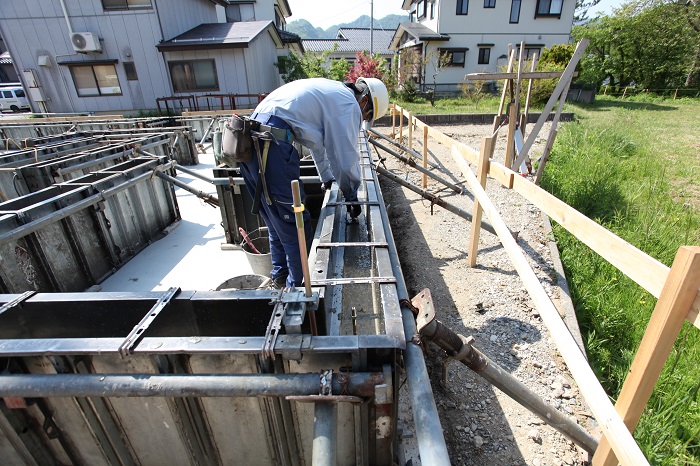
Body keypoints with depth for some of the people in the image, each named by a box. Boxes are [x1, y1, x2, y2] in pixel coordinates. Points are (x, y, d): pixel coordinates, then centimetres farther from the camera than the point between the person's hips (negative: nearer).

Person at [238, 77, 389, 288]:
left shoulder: (329, 92, 28)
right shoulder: (349, 104, -1)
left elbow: (318, 142, 37)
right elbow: (346, 158, -5)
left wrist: (326, 177, 45)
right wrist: (351, 196, 11)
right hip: (271, 144, -10)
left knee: (277, 219, 19)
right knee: (295, 223, 0)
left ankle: (280, 275, 34)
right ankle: (298, 285, 14)